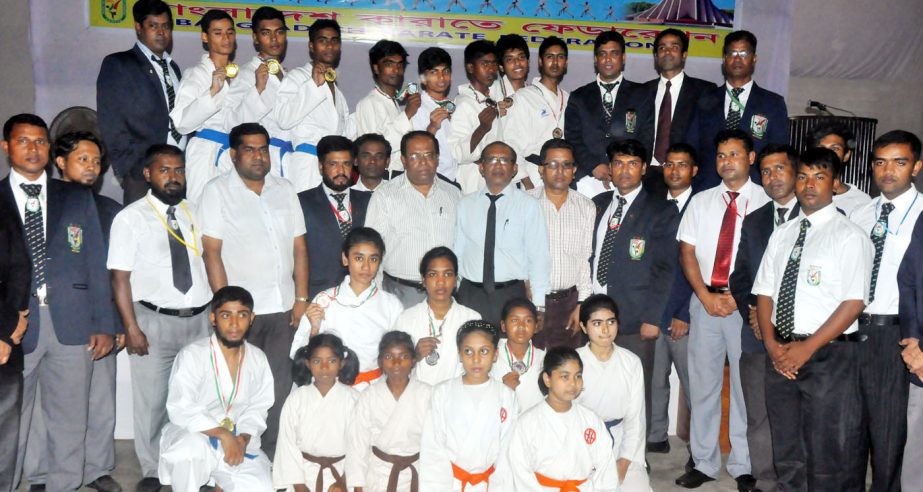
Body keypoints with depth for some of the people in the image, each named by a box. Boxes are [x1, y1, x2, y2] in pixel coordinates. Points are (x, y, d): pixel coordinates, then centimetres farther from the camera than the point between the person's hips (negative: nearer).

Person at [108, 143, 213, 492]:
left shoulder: (195, 214, 8)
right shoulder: (131, 218, -3)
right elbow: (120, 277, -6)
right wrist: (131, 328, -11)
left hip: (199, 319, 3)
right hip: (155, 320, -3)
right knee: (151, 401, 5)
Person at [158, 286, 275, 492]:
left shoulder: (258, 359, 0)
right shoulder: (192, 354, -15)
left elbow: (258, 408, 3)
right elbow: (180, 410, -24)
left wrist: (243, 438, -17)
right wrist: (223, 434, -29)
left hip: (236, 440, 4)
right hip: (193, 434, -4)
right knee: (193, 446, -39)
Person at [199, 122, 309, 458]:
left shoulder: (284, 190, 13)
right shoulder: (217, 191, 0)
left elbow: (299, 247, 11)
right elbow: (212, 252, -6)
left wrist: (302, 298, 4)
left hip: (283, 307, 4)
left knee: (280, 386, 6)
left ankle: (273, 455, 18)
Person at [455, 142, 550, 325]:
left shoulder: (529, 205, -1)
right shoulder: (465, 204, 7)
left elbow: (539, 257, -4)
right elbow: (457, 251, 9)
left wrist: (538, 306, -9)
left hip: (511, 296, -2)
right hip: (471, 295, 2)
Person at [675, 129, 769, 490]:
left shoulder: (766, 202, 0)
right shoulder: (701, 201, 10)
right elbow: (687, 253, 7)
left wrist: (739, 297, -10)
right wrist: (706, 296, -4)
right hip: (705, 300, 3)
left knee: (745, 386, 4)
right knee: (703, 384, 7)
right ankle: (704, 463, 18)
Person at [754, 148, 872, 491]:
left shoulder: (850, 237, -6)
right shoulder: (781, 235, 11)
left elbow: (853, 303, -12)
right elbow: (764, 293, 10)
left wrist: (806, 348, -15)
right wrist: (772, 344, -5)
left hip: (829, 356, -5)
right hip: (780, 355, 5)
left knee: (827, 454, 2)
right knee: (786, 450, 15)